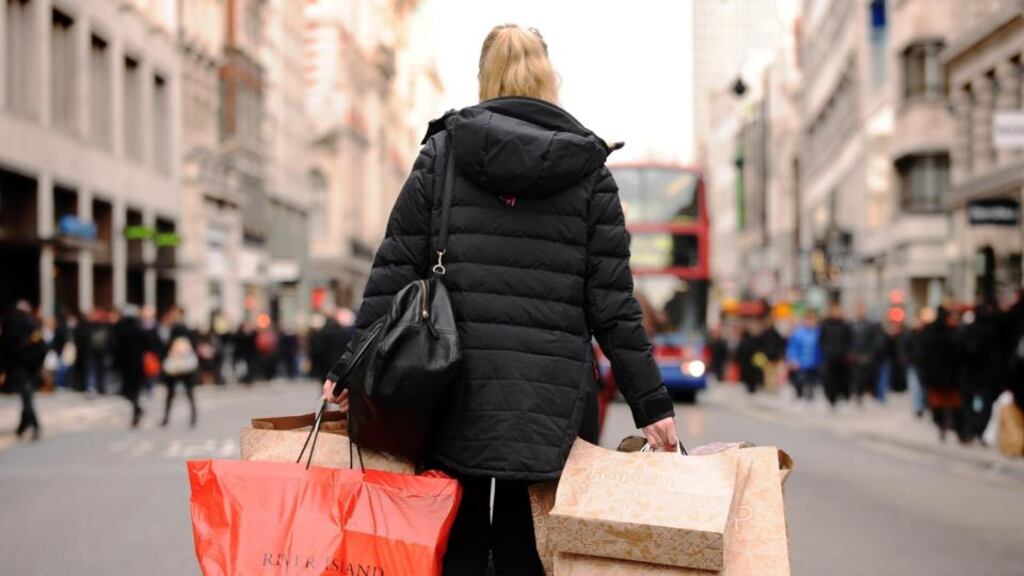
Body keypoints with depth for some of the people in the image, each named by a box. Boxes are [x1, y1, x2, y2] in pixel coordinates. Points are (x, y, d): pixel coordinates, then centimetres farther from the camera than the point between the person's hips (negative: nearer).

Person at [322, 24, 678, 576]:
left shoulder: (442, 152, 5)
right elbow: (612, 303, 1)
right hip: (549, 406, 0)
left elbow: (394, 272, 1)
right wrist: (651, 403, 5)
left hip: (456, 395, 0)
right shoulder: (588, 171, 5)